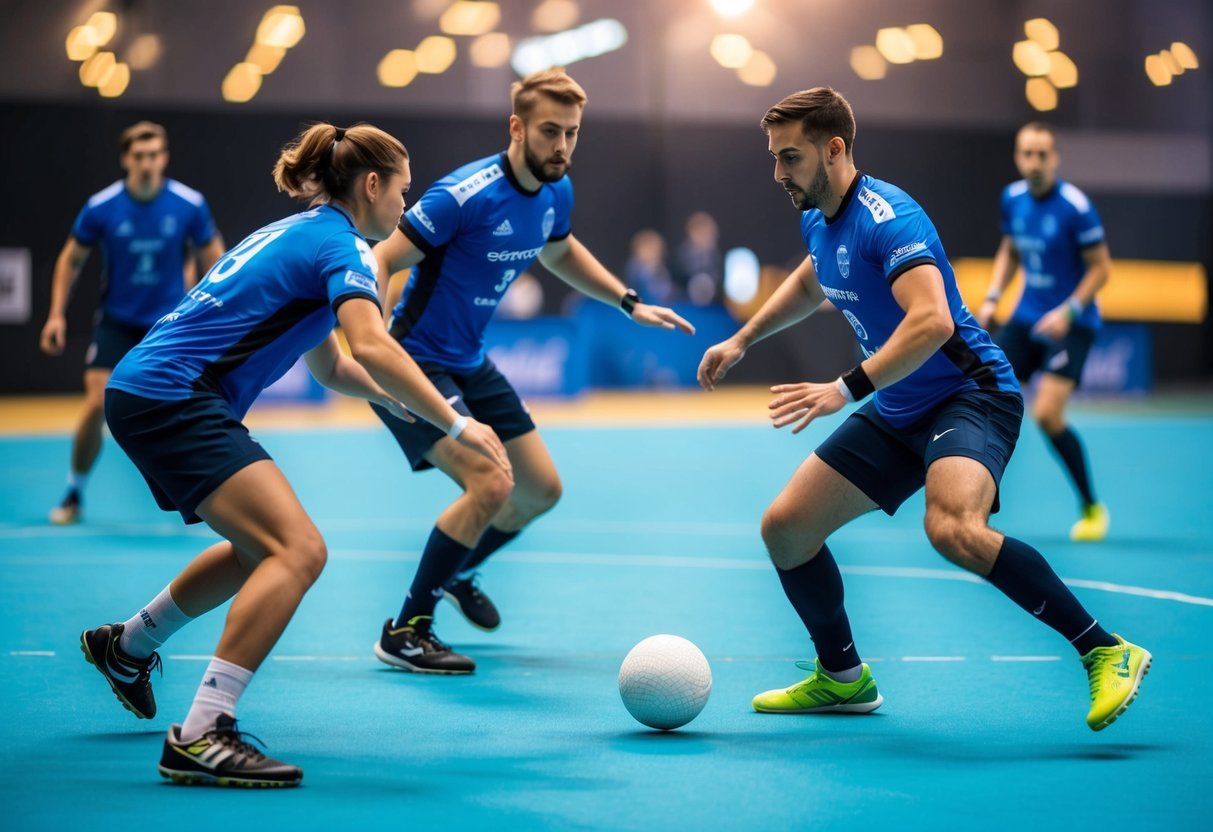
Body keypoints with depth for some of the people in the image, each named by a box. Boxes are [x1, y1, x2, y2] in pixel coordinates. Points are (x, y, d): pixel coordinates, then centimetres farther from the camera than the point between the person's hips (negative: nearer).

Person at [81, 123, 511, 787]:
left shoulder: (299, 233, 22)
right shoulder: (341, 244, -8)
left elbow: (331, 367, 29)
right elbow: (372, 347, -25)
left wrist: (395, 393, 13)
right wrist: (455, 425, -21)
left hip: (146, 393, 10)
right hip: (170, 399, -10)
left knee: (260, 549, 26)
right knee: (299, 550, -20)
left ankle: (126, 647, 41)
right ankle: (200, 738, -25)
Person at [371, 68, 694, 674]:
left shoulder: (556, 192, 0)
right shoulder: (465, 195, -25)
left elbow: (560, 253, 24)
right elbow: (379, 263, -26)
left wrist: (630, 302, 18)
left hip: (469, 363, 9)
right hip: (414, 361, -9)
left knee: (541, 489, 14)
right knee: (489, 485, -24)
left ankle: (454, 574, 42)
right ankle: (404, 633, -10)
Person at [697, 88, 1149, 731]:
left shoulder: (885, 216, -21)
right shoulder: (817, 220, 9)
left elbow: (933, 320, -35)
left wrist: (846, 388, -38)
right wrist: (741, 341, 32)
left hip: (970, 395, -9)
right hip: (896, 414, 10)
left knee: (952, 528, -36)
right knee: (785, 527, 4)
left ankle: (1106, 653, -26)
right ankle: (842, 678, 25)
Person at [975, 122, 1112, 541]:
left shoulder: (1076, 207, -17)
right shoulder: (1012, 198, 2)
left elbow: (1100, 267, -12)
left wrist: (1068, 312, -22)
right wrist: (992, 297, 4)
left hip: (1070, 324, -6)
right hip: (1026, 319, 6)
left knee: (1047, 413, -19)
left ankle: (1092, 508, 0)